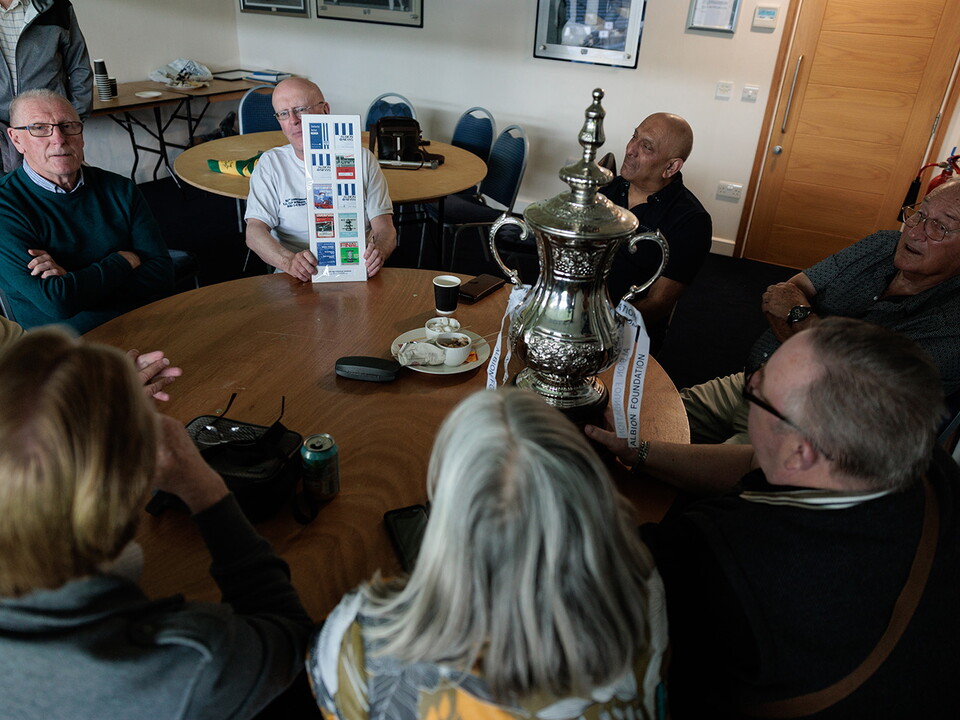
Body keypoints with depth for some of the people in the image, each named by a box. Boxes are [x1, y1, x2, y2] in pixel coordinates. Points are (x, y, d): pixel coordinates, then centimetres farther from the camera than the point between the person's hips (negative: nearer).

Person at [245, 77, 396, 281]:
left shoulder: (362, 159, 9)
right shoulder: (271, 163, 8)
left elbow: (385, 228, 3)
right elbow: (255, 231, -1)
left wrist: (378, 251, -22)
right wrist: (289, 261, -24)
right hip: (296, 279, 0)